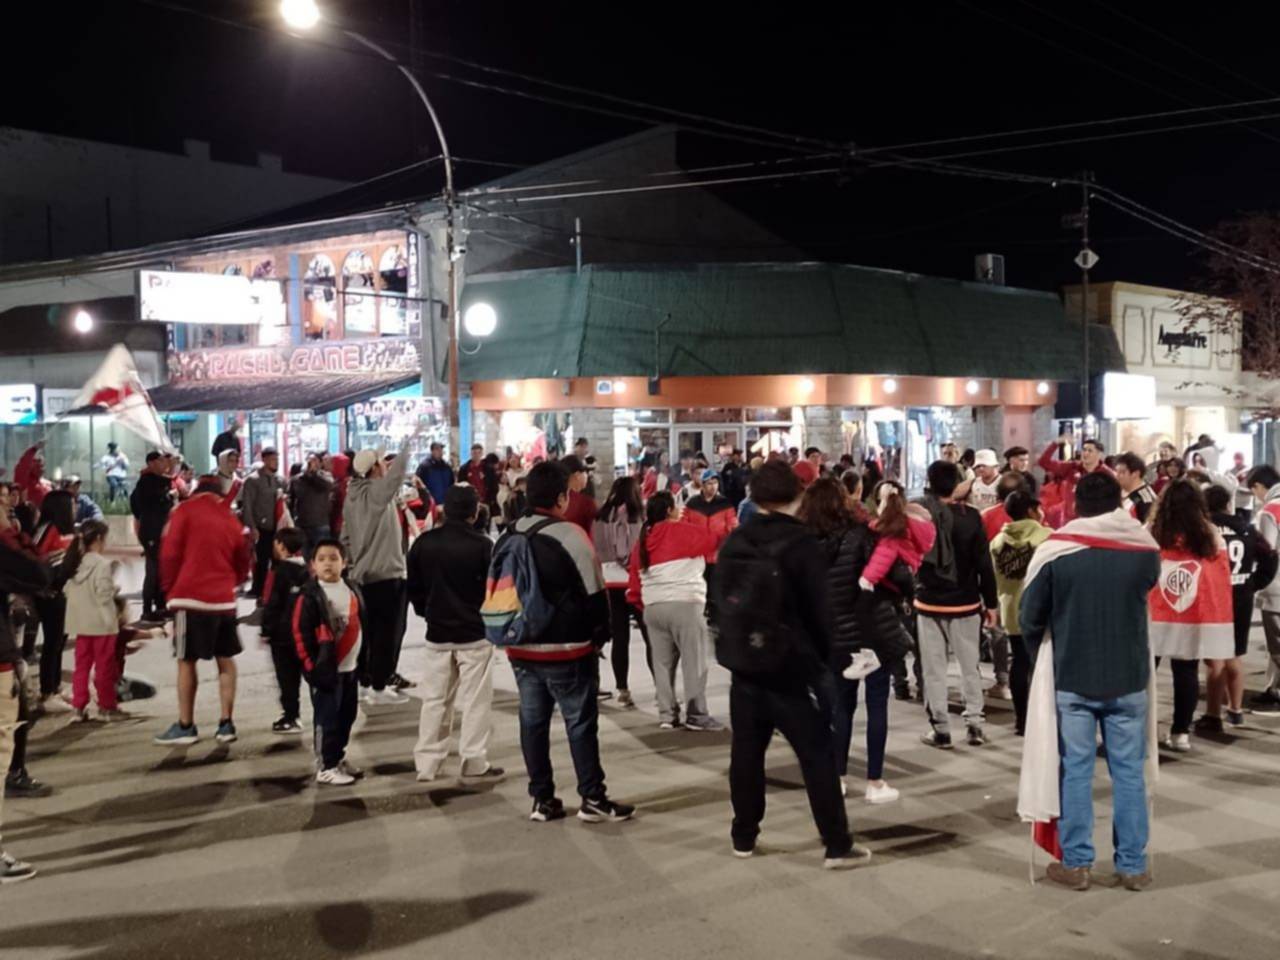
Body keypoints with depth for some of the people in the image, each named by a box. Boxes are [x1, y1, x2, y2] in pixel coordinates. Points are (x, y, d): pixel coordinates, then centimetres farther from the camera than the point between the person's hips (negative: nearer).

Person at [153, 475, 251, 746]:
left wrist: (169, 589, 5)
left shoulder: (185, 511, -1)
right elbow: (243, 564, 13)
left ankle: (185, 727, 6)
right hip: (224, 600, 4)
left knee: (186, 662, 3)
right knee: (226, 660, 12)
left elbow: (169, 553, -7)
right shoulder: (231, 519, 10)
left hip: (191, 597, -4)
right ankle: (226, 724, 12)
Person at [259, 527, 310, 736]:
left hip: (282, 634, -7)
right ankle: (293, 714, 22)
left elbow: (272, 604, -17)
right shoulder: (307, 571, 6)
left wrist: (266, 630, -10)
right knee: (295, 673, 15)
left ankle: (291, 717, -1)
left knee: (286, 675, -1)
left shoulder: (280, 572, -15)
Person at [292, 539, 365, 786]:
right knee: (326, 719, -3)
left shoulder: (352, 590, 9)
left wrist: (363, 661, 16)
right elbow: (301, 633, -13)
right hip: (326, 669, -7)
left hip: (350, 668, 7)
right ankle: (325, 767, 6)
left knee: (347, 716, 15)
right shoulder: (310, 595, -12)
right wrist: (311, 666, -14)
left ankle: (337, 757, 31)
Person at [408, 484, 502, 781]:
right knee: (475, 700, 4)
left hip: (437, 632, 4)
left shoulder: (423, 543, 0)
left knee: (434, 698, 11)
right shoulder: (482, 545, -14)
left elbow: (413, 587, 7)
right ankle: (474, 761, 7)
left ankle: (427, 763, 12)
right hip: (475, 632, -4)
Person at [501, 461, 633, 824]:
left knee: (532, 721, 11)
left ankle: (542, 799, 17)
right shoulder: (569, 535, -15)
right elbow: (594, 593, -12)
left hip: (521, 648, 7)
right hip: (566, 649, -7)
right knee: (581, 723, 2)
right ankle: (593, 799, 8)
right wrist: (600, 634, 2)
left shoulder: (508, 538, 8)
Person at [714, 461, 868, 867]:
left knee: (746, 752, 14)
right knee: (818, 755, 1)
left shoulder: (733, 542, 4)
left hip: (743, 665, 5)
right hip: (789, 668, -5)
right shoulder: (802, 544, -11)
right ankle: (837, 845, 3)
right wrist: (828, 659, 4)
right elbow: (821, 611, -9)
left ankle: (744, 836, 23)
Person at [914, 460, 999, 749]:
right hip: (965, 603, 0)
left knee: (934, 669, 6)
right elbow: (984, 564, -7)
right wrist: (991, 602, 2)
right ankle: (974, 724, 12)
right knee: (970, 666, 13)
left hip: (929, 602, 0)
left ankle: (940, 729, 8)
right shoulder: (970, 516, -9)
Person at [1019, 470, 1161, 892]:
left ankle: (1076, 863, 12)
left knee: (1076, 770, 7)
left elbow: (1029, 618, -4)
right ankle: (1132, 865, 15)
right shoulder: (1146, 548, -4)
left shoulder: (1054, 550, -10)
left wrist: (1043, 660, 12)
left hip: (1072, 679, -1)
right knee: (1129, 771, 10)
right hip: (1130, 679, 2)